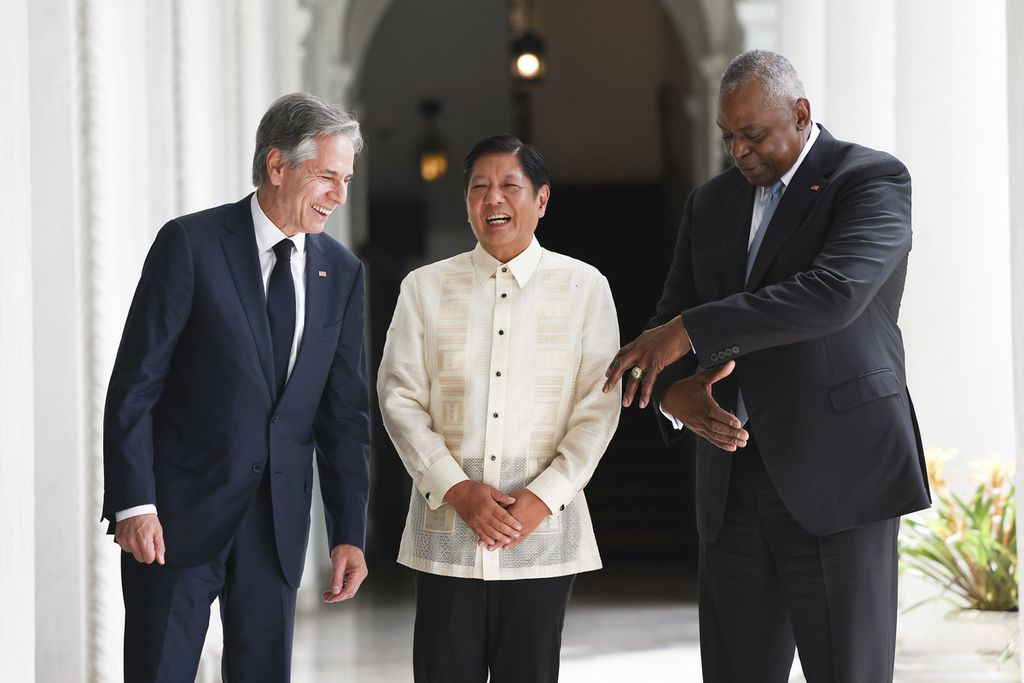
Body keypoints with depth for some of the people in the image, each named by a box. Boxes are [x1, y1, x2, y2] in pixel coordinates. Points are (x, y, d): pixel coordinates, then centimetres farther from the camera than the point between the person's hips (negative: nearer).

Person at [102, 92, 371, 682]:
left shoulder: (342, 272, 6)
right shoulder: (191, 243, -7)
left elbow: (345, 412, 8)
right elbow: (134, 385, -9)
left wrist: (350, 534, 3)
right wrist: (134, 504, -16)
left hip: (278, 520, 4)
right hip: (179, 512, -4)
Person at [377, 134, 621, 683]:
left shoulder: (584, 287, 4)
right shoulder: (425, 288, 7)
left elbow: (599, 406, 0)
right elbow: (399, 398, 3)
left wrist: (543, 497, -10)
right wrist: (456, 489, -9)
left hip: (543, 529, -1)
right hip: (446, 529, 1)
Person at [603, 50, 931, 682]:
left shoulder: (874, 180, -6)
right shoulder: (711, 204, 15)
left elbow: (834, 294, -23)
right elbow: (671, 323, 13)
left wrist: (691, 331, -23)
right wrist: (673, 390, -11)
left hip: (837, 475, -6)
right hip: (735, 484, 6)